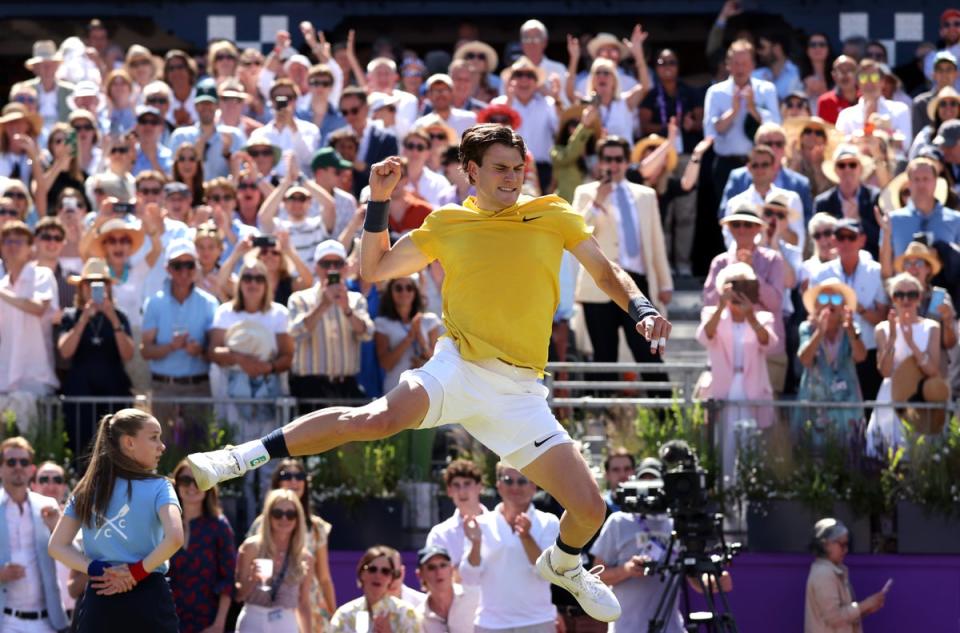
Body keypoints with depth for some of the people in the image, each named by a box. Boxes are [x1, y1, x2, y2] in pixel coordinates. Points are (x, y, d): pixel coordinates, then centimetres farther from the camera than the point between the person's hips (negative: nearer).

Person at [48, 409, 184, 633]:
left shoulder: (87, 489, 12)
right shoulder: (158, 487, -3)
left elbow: (57, 546, 7)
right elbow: (174, 538, -20)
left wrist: (97, 570, -3)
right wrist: (138, 571, -10)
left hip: (99, 599, 4)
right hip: (148, 597, -4)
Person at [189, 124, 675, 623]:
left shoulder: (553, 216, 7)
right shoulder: (447, 225, 8)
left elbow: (607, 273, 14)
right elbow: (374, 270, 14)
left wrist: (642, 308, -5)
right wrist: (378, 202, 3)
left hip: (518, 390, 2)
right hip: (459, 368, -2)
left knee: (589, 511, -6)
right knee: (376, 418, -34)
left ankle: (561, 565, 31)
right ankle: (240, 459, -26)